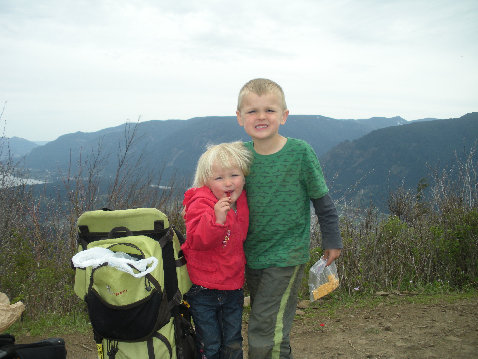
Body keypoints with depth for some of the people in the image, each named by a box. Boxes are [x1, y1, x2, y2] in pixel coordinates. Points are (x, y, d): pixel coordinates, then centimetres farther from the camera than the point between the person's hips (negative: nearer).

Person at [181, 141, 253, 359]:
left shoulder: (241, 202, 1)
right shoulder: (201, 204, -18)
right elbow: (196, 241, -32)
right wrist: (217, 219, -45)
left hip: (233, 288, 5)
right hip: (203, 291, -5)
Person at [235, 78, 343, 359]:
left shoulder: (300, 152, -13)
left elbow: (322, 200, -3)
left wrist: (332, 241, 2)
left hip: (287, 256, -4)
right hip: (252, 255, 5)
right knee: (265, 321, 19)